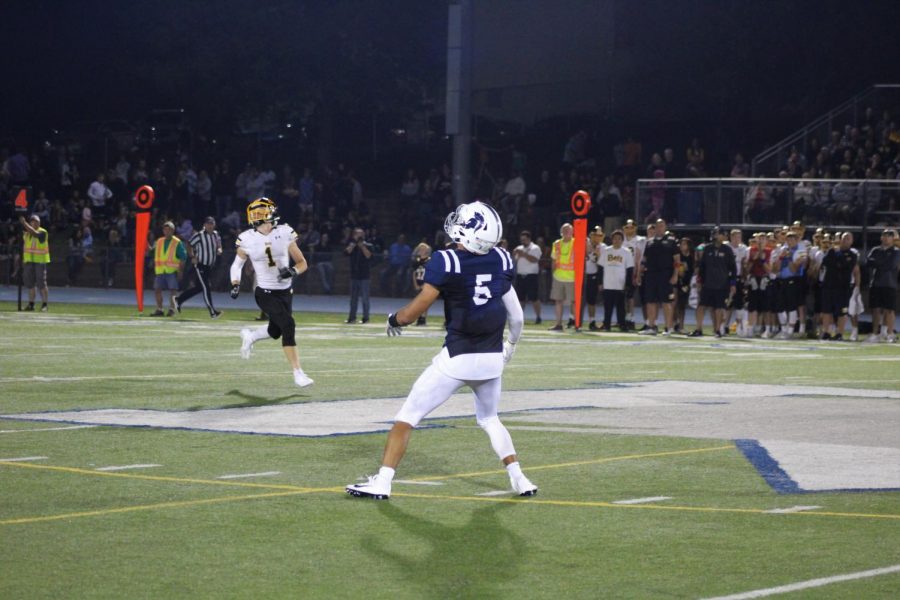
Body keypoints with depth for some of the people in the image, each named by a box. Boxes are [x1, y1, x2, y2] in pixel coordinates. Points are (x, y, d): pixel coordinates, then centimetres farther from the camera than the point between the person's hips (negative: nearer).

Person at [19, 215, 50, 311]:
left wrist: (24, 223, -32)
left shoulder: (42, 232, -8)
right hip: (29, 260, 6)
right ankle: (31, 304, 14)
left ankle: (44, 305, -2)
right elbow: (25, 246, 17)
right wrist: (23, 259, 11)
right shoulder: (26, 233, 11)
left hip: (40, 260, -6)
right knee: (29, 283, 7)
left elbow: (34, 233, -29)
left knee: (41, 283, -7)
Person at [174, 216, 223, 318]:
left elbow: (218, 242, 23)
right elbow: (189, 244, -5)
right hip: (199, 265, -8)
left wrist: (219, 249, 1)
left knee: (198, 287, 15)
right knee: (206, 287, -11)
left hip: (209, 266, 8)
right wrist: (192, 257, -15)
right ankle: (212, 312, -11)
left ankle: (179, 299, 32)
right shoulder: (199, 235, -13)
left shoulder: (215, 234, 7)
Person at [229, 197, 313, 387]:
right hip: (265, 293, -4)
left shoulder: (284, 234, -7)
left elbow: (302, 263, 1)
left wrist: (292, 271, -20)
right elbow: (237, 265, 8)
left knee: (275, 332, 16)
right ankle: (298, 373, -14)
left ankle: (249, 336, 50)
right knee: (288, 325, -21)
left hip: (285, 292, 4)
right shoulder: (247, 240, -10)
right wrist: (235, 285, -7)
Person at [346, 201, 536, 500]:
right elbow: (515, 315, 12)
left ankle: (382, 482, 0)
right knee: (489, 419, 28)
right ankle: (520, 481, 21)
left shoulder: (446, 261, -14)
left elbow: (420, 305, -15)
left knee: (407, 417, 4)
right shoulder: (501, 260, 2)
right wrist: (510, 345, 30)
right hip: (492, 359, 5)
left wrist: (395, 319, 5)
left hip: (456, 359, -5)